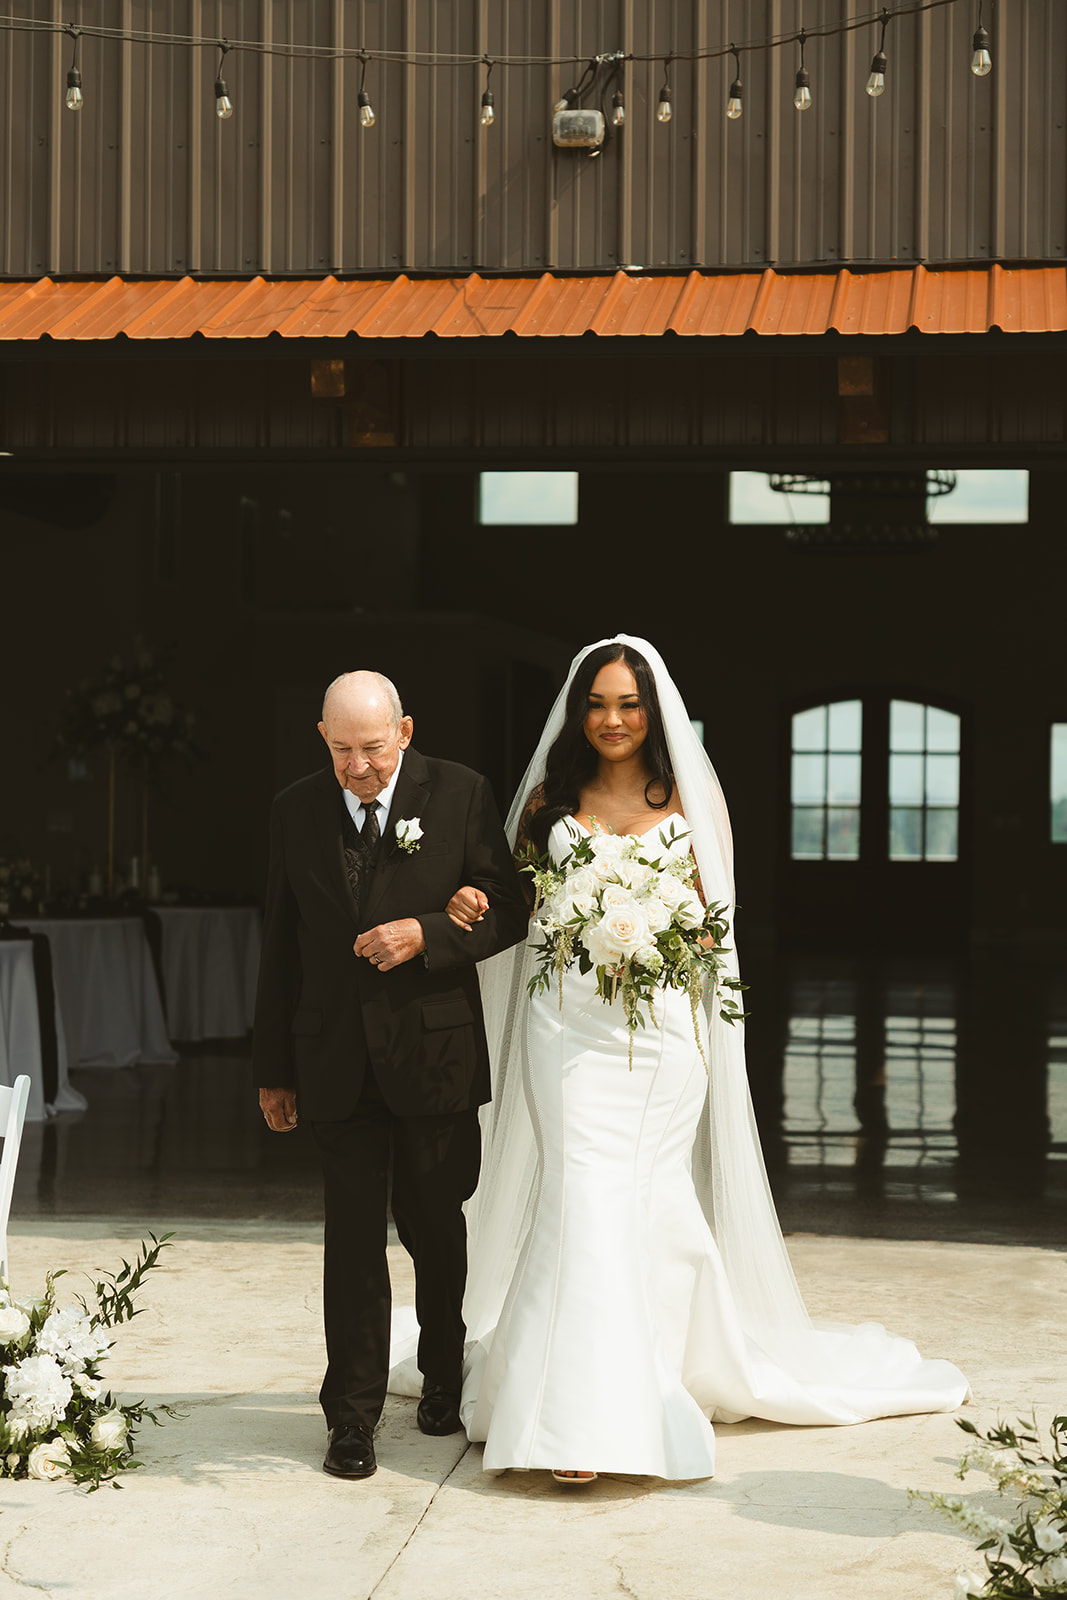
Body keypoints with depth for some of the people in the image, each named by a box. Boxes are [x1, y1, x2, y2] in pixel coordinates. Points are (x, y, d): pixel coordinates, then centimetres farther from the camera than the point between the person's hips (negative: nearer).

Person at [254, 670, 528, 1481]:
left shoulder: (461, 795, -4)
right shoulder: (296, 811, 3)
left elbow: (508, 913, -2)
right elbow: (281, 947, 8)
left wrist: (425, 934, -19)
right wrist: (274, 1068, 8)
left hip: (435, 1050, -1)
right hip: (338, 1061, 1)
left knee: (432, 1223, 12)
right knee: (354, 1233, 1)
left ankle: (444, 1374, 34)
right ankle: (353, 1415, 8)